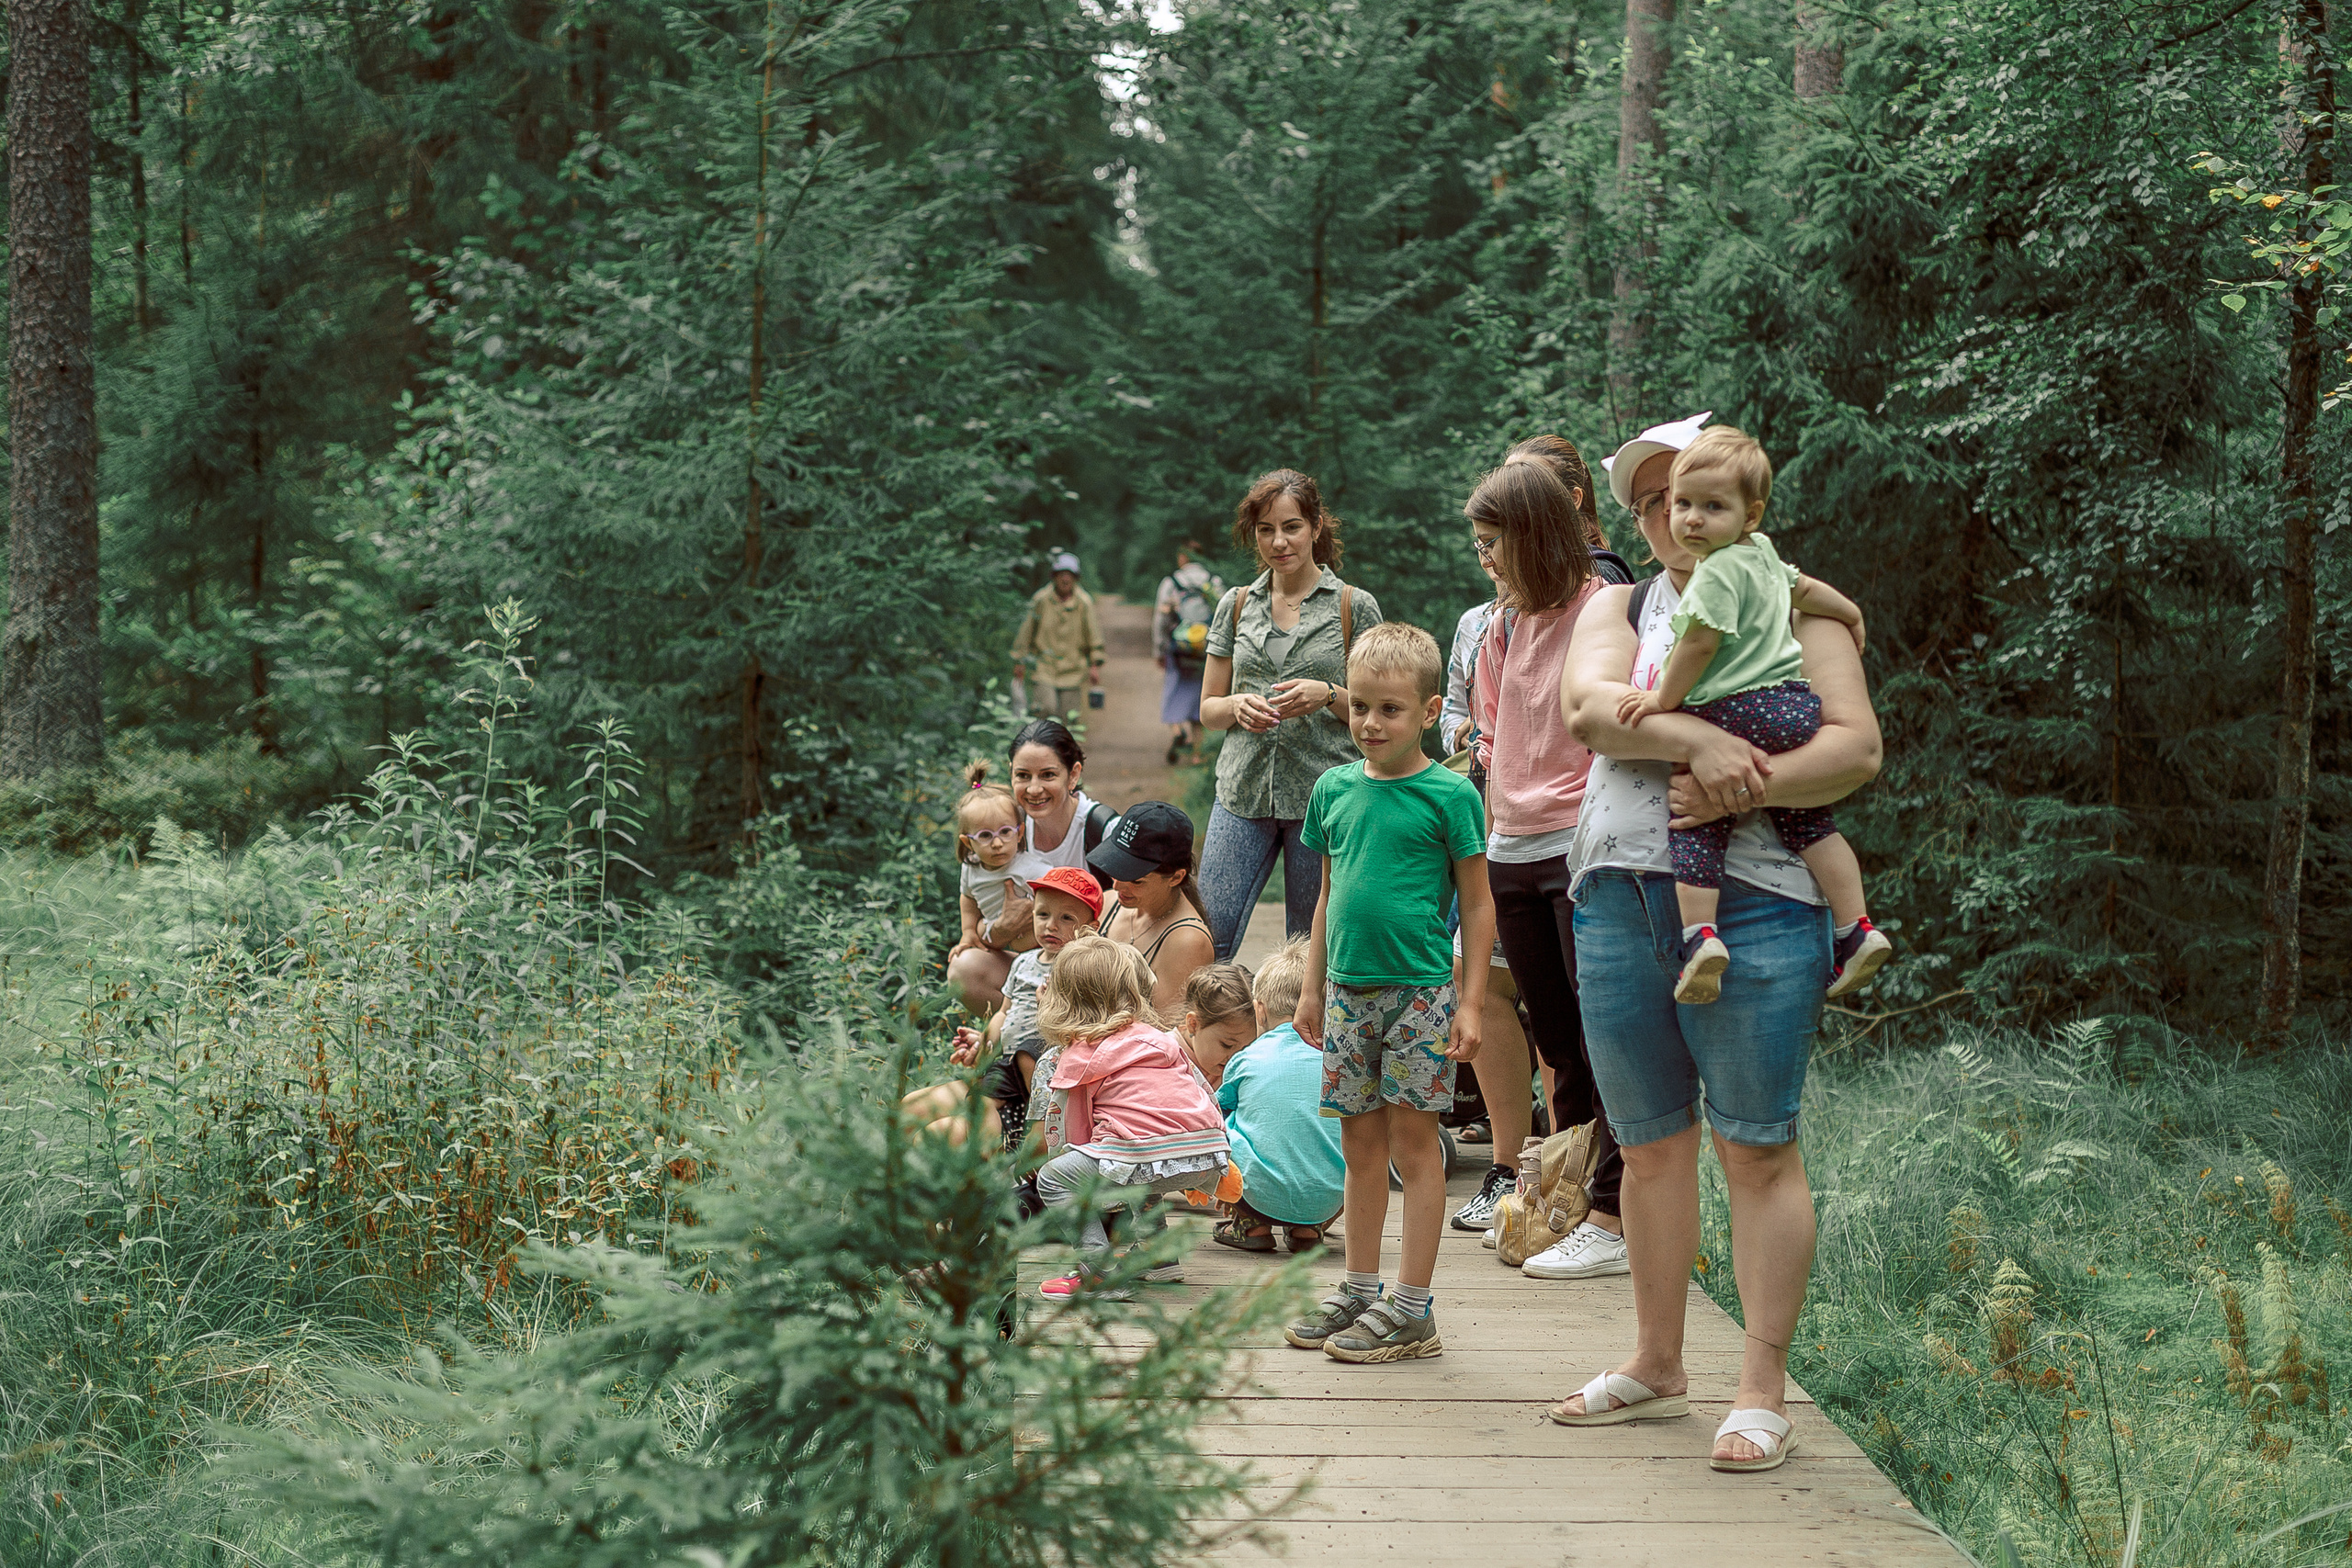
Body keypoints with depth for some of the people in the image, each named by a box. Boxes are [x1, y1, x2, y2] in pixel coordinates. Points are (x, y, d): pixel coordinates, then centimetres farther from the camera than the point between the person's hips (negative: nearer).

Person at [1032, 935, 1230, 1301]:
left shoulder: (1075, 1059, 9)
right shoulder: (1160, 1039, 24)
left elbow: (1075, 1137, 11)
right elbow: (1208, 1098, 28)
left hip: (1150, 1160, -7)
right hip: (1209, 1155, 7)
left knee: (1053, 1178, 8)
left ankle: (1097, 1269, -5)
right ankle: (1157, 1254, 32)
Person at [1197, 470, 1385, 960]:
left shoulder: (1355, 607, 3)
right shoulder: (1237, 605, 11)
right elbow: (1208, 708, 14)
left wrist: (1328, 695, -15)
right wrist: (1238, 706, -8)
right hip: (1244, 792, 2)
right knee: (1206, 941, -6)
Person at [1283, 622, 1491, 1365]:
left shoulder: (1449, 794, -7)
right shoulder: (1334, 789, 8)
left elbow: (1478, 905, -3)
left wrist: (1471, 1001, -7)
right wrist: (1312, 986, 16)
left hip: (1419, 989, -5)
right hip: (1349, 988, 5)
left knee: (1413, 1142, -1)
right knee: (1361, 1142, 12)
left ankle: (1413, 1307, 5)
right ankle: (1360, 1292, 21)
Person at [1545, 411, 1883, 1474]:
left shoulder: (1794, 607, 8)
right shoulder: (1620, 607, 16)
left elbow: (1856, 747, -4)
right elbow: (1586, 706, -5)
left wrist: (1748, 787, -18)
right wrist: (1700, 740, -20)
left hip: (1750, 899, -4)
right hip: (1618, 898, 4)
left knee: (1756, 1148, -4)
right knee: (1650, 1144, 11)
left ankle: (1763, 1391, 0)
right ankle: (1656, 1364, 24)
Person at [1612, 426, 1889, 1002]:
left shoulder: (1718, 572, -11)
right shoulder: (1763, 556, 17)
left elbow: (1700, 642, -14)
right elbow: (1803, 588, 34)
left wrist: (1664, 698, -3)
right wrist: (1851, 615, 52)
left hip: (1736, 713, -9)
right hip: (1796, 703, 9)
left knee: (1695, 823, -7)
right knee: (1807, 820, 16)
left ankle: (1700, 934, -20)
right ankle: (1856, 928, 13)